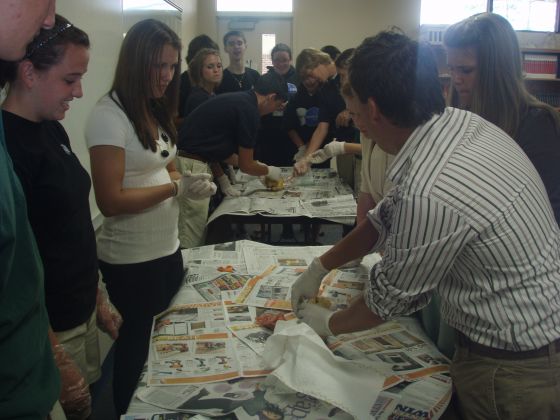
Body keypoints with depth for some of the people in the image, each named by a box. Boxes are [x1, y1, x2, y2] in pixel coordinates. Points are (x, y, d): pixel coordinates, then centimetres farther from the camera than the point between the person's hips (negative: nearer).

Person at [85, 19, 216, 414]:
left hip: (168, 249, 8)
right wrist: (176, 187, -21)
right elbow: (110, 201, -23)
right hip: (130, 261, -8)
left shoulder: (156, 110, 8)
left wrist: (193, 183, -5)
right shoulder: (109, 115, -18)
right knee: (135, 355, 11)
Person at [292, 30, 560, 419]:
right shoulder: (461, 122, -7)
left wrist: (329, 324, 4)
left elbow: (391, 296, -16)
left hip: (516, 370, -7)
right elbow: (388, 218, 5)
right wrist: (319, 266, 11)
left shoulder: (428, 193, -33)